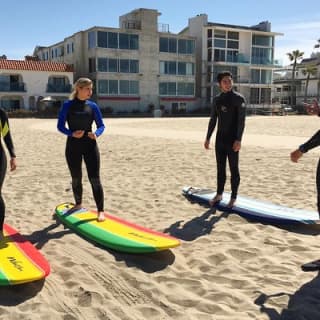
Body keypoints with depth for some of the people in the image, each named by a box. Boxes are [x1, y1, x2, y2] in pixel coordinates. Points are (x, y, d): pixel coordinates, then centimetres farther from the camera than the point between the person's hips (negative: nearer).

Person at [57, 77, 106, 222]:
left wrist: (96, 134, -16)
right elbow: (60, 126, -2)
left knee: (94, 178, -5)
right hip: (73, 146, 0)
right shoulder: (68, 105, -3)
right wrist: (72, 133, -21)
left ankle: (100, 211, 1)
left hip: (90, 145, 0)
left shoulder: (93, 106, 1)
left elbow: (101, 125, 5)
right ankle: (78, 204, 36)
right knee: (76, 178, 13)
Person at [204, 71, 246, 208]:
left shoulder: (239, 98, -7)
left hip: (232, 140, -5)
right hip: (220, 139, 5)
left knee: (234, 169, 2)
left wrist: (238, 140, -21)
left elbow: (241, 120, -13)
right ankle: (219, 194, 24)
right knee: (220, 168, 12)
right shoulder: (217, 99, 9)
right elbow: (213, 120, 15)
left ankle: (233, 197, 11)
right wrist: (208, 138, 12)